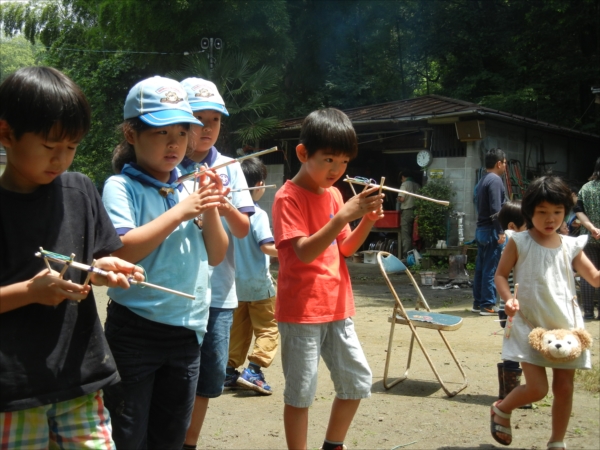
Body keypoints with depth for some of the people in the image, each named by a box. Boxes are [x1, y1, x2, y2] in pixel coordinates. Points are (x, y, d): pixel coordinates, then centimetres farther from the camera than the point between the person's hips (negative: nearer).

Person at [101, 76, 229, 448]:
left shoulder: (190, 188, 6)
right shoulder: (121, 187, -9)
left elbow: (216, 256, 8)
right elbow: (120, 252, -23)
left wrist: (211, 208, -8)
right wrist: (181, 211, -20)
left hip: (187, 331, 5)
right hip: (135, 334, -5)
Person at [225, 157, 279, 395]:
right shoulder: (257, 214, -15)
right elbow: (267, 246, -22)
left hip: (235, 283, 6)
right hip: (257, 284, -6)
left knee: (238, 329, 16)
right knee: (267, 330, 4)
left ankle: (230, 371, 18)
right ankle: (253, 371, -6)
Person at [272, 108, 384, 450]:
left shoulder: (334, 194, 8)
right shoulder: (288, 197, -13)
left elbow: (344, 250, 11)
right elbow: (304, 253, -23)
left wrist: (367, 220, -7)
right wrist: (344, 215, -30)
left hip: (338, 307, 7)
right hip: (301, 312, -7)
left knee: (358, 380, 12)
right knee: (301, 392, 0)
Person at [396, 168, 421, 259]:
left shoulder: (405, 184, -6)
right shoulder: (417, 185, 9)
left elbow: (401, 198, -14)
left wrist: (398, 199, 6)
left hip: (406, 211, -6)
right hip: (416, 211, 6)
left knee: (405, 236, -3)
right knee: (413, 235, 12)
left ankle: (406, 256, -6)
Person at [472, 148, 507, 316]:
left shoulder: (483, 180, 16)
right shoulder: (495, 180, -12)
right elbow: (495, 209, -20)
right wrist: (500, 232, -19)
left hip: (481, 228, 9)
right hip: (491, 230, -9)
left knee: (480, 268, 11)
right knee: (490, 269, -5)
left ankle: (478, 303, 16)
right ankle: (488, 305, -3)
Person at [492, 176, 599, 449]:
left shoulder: (571, 246, 4)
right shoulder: (519, 242, -5)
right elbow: (500, 274, -1)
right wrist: (509, 298, -19)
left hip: (565, 326, 4)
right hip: (530, 326, -4)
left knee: (564, 387, 7)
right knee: (536, 389, -9)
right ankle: (501, 410, 23)